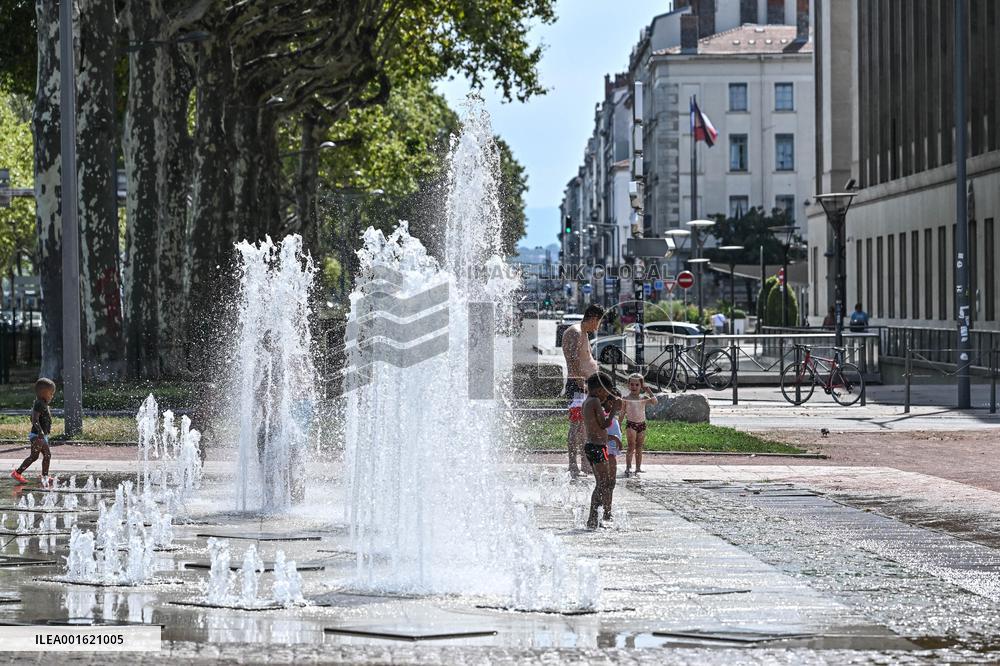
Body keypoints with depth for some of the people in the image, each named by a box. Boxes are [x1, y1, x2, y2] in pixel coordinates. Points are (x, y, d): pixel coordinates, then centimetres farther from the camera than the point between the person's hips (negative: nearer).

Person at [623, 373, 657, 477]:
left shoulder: (644, 398, 4)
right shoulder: (626, 398, -1)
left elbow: (654, 401, -14)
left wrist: (649, 391, -8)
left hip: (642, 424, 3)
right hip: (631, 424, -3)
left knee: (639, 447, 9)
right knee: (631, 446, -12)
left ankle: (638, 468, 15)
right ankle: (628, 468, -12)